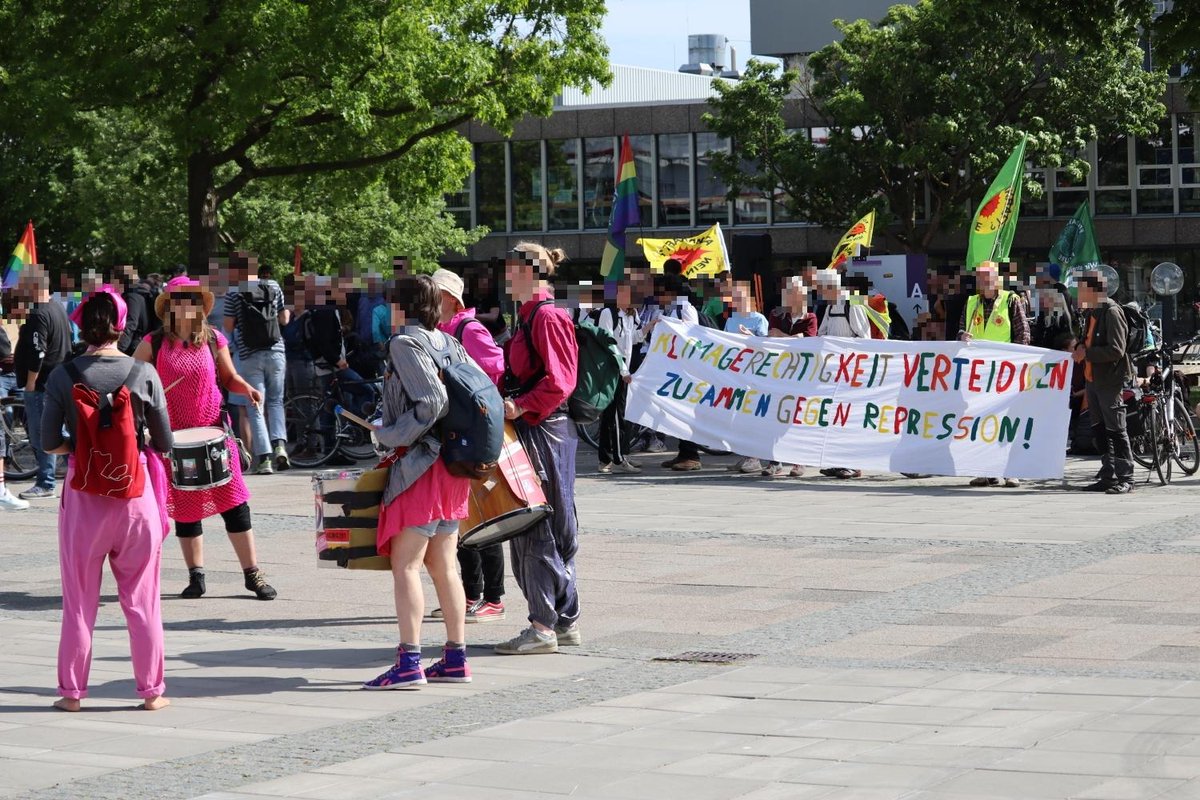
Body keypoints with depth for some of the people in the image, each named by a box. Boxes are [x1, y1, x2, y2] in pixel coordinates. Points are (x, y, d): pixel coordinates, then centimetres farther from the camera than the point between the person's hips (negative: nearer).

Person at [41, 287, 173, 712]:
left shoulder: (63, 376, -6)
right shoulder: (143, 374, -6)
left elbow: (49, 441, -5)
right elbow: (165, 443, -2)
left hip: (83, 493, 0)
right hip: (135, 490, 0)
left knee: (79, 599, 10)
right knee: (141, 598, 10)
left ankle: (72, 691, 14)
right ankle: (151, 690, 15)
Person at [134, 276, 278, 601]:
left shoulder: (214, 340, 3)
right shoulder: (154, 343, 0)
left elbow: (229, 377, 12)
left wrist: (247, 389, -7)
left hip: (213, 428, 0)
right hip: (173, 434, 0)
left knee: (233, 500, -3)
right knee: (185, 506, 7)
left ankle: (253, 573, 3)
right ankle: (196, 576, 18)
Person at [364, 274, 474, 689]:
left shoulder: (405, 344, -10)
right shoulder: (448, 344, 13)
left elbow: (432, 402, -21)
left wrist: (388, 435, -12)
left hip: (421, 464, -8)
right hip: (452, 465, 9)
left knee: (405, 565, -6)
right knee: (443, 565, 13)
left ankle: (409, 663, -10)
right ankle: (456, 660, 14)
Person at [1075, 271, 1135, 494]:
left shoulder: (1112, 312, -14)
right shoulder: (1091, 313, 15)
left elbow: (1116, 350, -22)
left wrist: (1086, 353, -18)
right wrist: (1081, 349, 7)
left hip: (1110, 381, -10)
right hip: (1093, 379, 10)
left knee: (1116, 430, -8)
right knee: (1100, 430, 11)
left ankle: (1125, 478, -5)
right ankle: (1108, 476, 17)